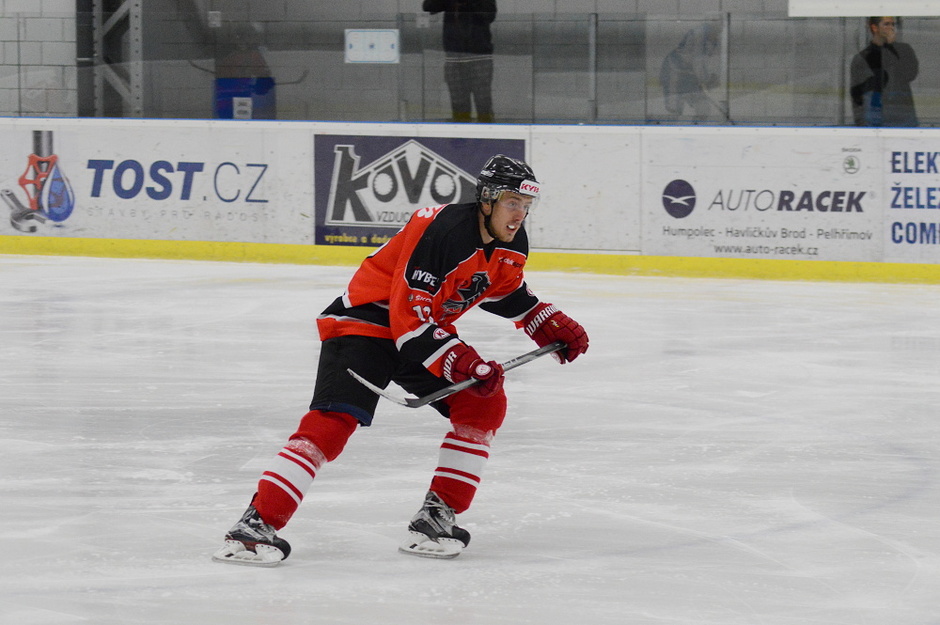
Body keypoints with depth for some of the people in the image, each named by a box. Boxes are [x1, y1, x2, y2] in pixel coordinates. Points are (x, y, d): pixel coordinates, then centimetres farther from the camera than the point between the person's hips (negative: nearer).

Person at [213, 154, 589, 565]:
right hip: (368, 319, -9)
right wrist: (460, 362, -31)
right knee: (333, 421, -23)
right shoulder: (441, 230, -28)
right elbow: (408, 314, -29)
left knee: (484, 403, -2)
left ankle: (438, 517, 2)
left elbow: (506, 292, 23)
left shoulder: (512, 245, 0)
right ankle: (257, 524, -27)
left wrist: (551, 324, 12)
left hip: (428, 327, 9)